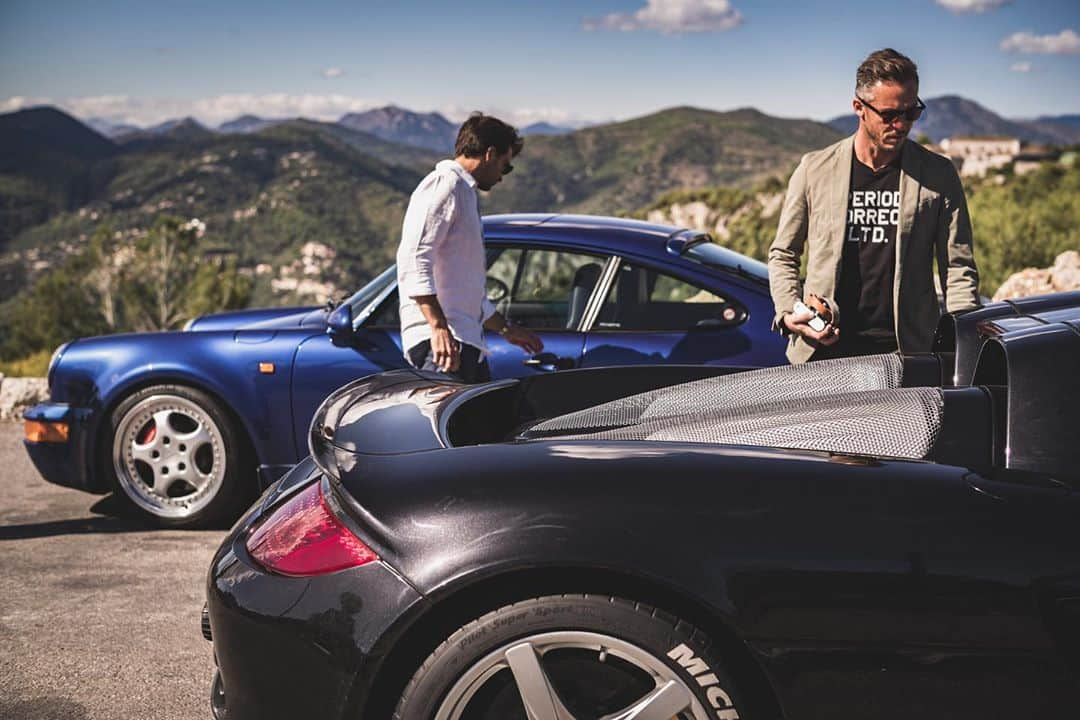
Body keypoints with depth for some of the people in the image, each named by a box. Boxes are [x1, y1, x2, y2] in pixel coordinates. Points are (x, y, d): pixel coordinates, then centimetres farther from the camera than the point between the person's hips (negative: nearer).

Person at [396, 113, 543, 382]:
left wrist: (506, 328, 41)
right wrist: (438, 327, -26)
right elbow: (413, 259, -18)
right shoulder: (445, 183, -3)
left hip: (466, 342, 10)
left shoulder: (465, 193, 29)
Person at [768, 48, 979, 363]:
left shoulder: (938, 175, 7)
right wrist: (788, 314, -2)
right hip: (825, 348, 0)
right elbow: (783, 255, 15)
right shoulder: (815, 170, 6)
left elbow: (958, 267, 7)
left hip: (907, 351, 0)